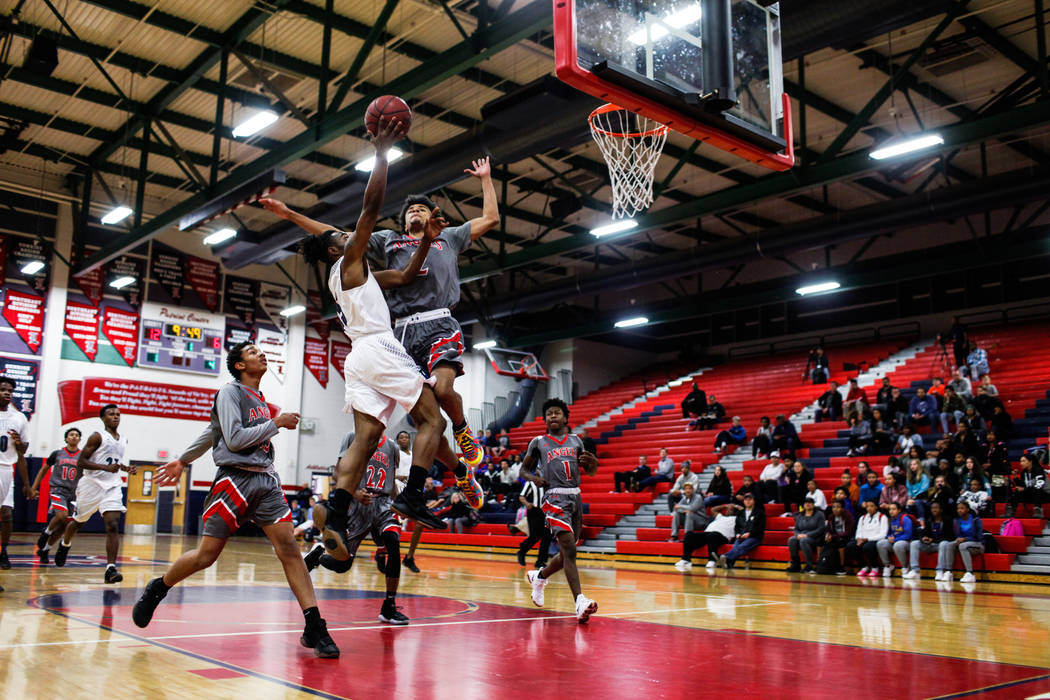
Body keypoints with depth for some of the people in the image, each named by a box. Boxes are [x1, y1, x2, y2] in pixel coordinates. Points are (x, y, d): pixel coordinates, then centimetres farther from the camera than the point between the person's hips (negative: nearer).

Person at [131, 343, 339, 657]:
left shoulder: (259, 397, 20)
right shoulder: (230, 392, -1)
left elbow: (212, 432, 29)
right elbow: (234, 439, -14)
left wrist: (183, 460, 36)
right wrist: (277, 423, -9)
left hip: (266, 480, 6)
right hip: (235, 479, -6)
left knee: (288, 546, -9)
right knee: (206, 555, 0)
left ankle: (314, 627, -12)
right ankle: (156, 590, 29)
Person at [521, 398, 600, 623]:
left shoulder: (575, 441, 15)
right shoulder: (538, 443, 6)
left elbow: (590, 471, 17)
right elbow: (524, 469, 14)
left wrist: (593, 462, -7)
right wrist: (534, 478, -8)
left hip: (575, 497, 5)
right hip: (555, 498, -5)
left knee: (567, 552, 13)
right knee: (569, 548, -20)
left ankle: (538, 577, 39)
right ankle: (580, 601, -27)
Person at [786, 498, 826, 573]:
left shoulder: (819, 514, 3)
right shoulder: (800, 516, 17)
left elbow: (821, 529, -7)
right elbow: (796, 529, 16)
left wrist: (807, 535, -16)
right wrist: (798, 535, -9)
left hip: (814, 538, -5)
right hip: (801, 537, 5)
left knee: (803, 540, -37)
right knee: (791, 540, -28)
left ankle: (809, 566, -28)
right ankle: (795, 565, -20)